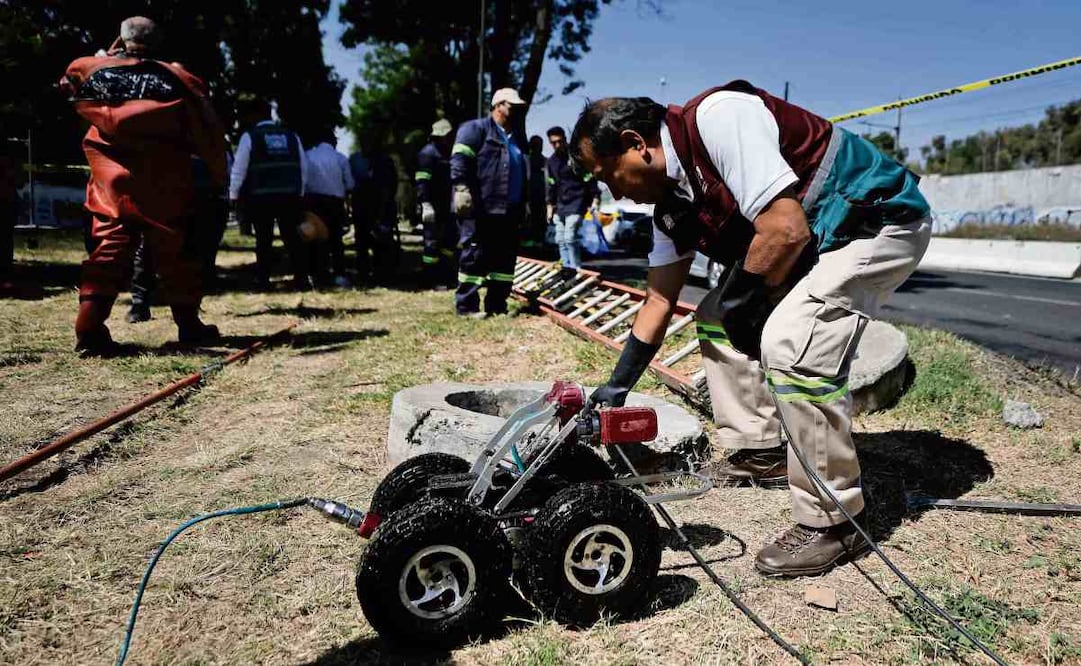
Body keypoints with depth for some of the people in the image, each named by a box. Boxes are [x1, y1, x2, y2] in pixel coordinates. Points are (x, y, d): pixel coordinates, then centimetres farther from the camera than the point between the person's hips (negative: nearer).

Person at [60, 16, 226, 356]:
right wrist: (219, 173, 11)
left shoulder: (92, 71, 7)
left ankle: (89, 330, -8)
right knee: (176, 250, 9)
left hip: (112, 181, 1)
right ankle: (189, 325, 15)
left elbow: (70, 84, 30)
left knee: (108, 248, 1)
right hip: (165, 182, -1)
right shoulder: (176, 77, 2)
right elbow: (208, 130, 1)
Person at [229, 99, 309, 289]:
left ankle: (263, 280, 7)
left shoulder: (249, 136, 0)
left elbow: (239, 168, 0)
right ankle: (301, 278, 1)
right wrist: (299, 192, 21)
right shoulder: (291, 135, 11)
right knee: (292, 238, 6)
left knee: (264, 240, 5)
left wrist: (233, 195, 9)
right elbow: (304, 167, 13)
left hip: (260, 196, -2)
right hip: (290, 195, 2)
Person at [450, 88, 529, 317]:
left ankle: (497, 304, 15)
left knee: (506, 258, 8)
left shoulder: (515, 138, 26)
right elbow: (459, 160, -11)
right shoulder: (476, 129, 0)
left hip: (509, 212, 8)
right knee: (475, 256, -7)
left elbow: (521, 175, 32)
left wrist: (523, 204, 29)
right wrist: (462, 189, -21)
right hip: (480, 209, -8)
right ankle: (466, 305, -1)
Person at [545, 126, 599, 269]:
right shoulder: (551, 162, 13)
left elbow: (590, 179, -9)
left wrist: (595, 200, -15)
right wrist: (550, 206, 16)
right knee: (560, 240, 6)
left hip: (577, 202, -7)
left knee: (570, 238, -17)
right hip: (560, 205, 7)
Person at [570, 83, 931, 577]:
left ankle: (833, 523, -13)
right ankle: (758, 452, 19)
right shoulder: (672, 201, 4)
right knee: (716, 318, 10)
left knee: (791, 341, -27)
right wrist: (617, 386, 14)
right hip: (816, 239, 10)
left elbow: (786, 230, -31)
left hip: (880, 218, -9)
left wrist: (741, 297, -14)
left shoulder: (716, 117, -24)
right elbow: (661, 299, 11)